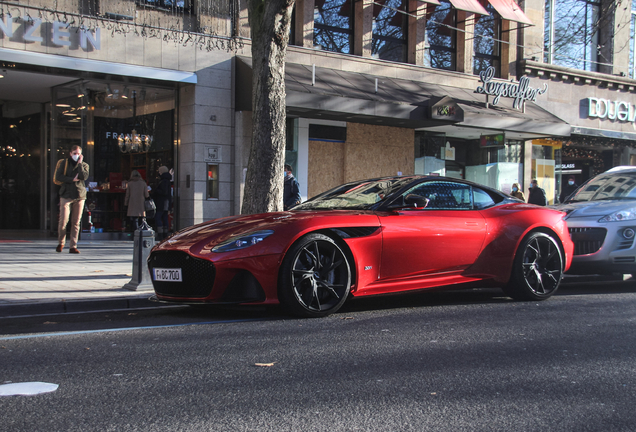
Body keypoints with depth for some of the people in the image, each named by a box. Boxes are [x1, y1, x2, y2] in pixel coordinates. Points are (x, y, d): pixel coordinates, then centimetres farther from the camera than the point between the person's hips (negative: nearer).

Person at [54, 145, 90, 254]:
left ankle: (73, 246, 3)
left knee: (76, 222, 0)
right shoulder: (64, 163, 8)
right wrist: (72, 179, -10)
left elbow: (84, 177, -7)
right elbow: (58, 177, -3)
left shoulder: (84, 165, 12)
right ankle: (61, 243, 13)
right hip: (66, 195, -2)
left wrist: (79, 163, -5)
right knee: (63, 220, -8)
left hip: (80, 196, 2)